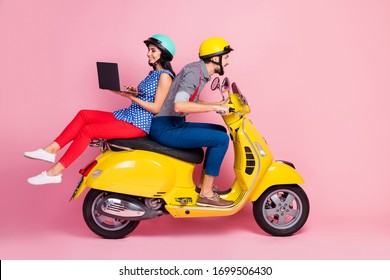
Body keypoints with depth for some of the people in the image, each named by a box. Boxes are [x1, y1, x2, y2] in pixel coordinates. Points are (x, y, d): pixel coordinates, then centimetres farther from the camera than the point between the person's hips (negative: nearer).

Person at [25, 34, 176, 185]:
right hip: (127, 115, 10)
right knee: (83, 115, -2)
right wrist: (134, 91, 2)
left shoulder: (165, 76, -11)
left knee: (88, 130, -20)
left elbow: (156, 108, -16)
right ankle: (51, 149, -8)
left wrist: (131, 97, -20)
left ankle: (54, 172, -16)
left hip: (139, 124, -10)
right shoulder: (153, 72, 17)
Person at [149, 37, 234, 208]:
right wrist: (214, 107, -26)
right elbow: (179, 105, -31)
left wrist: (217, 105, 15)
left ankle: (204, 183, 19)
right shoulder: (194, 72, -17)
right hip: (165, 128, -10)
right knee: (221, 139, -16)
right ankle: (206, 194, -7)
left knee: (220, 131, 16)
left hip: (175, 124, 10)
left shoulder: (200, 72, 13)